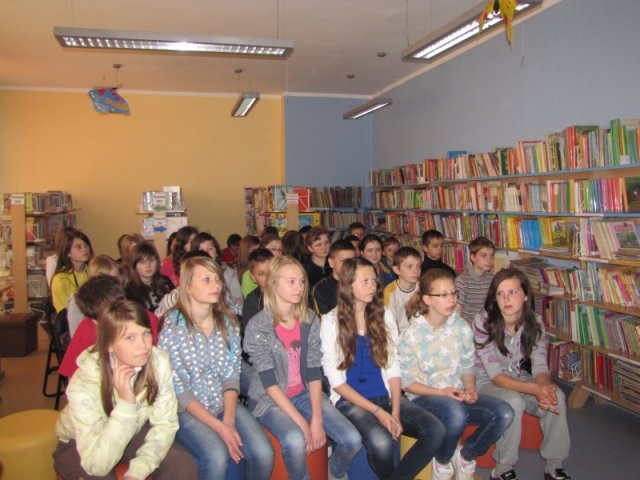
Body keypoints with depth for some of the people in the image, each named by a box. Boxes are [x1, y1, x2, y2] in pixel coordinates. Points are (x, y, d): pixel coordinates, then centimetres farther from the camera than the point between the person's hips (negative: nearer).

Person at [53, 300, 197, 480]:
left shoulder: (159, 362, -24)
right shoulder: (83, 384, -32)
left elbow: (165, 424, -17)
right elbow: (97, 464, -35)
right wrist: (126, 402, -42)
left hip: (132, 433, 3)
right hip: (79, 444, -2)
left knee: (183, 465, -20)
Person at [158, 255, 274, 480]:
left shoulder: (228, 322, 2)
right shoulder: (172, 327, -12)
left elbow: (231, 375, 0)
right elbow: (178, 389, -13)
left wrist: (229, 421, -14)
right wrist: (219, 427, -18)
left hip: (225, 403, 4)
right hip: (188, 410, -4)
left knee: (264, 453, -17)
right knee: (217, 458, -30)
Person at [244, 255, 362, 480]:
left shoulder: (310, 321, -1)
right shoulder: (257, 326, -15)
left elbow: (314, 373, -3)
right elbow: (269, 383, -17)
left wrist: (317, 419, -15)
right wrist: (301, 423, -21)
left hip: (304, 394, 5)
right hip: (271, 400, -4)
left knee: (352, 440, -12)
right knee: (295, 441, -34)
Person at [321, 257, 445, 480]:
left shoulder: (385, 315, 7)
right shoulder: (331, 322, -5)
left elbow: (393, 368, 5)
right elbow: (336, 380, -8)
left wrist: (395, 413, -9)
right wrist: (377, 411, -15)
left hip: (386, 395, 4)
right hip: (350, 399, -4)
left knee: (436, 431, -19)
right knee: (381, 442, -32)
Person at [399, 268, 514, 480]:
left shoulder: (462, 327, 2)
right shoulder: (412, 334, -13)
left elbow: (467, 367, 10)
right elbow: (407, 381, -9)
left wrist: (470, 389, -11)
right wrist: (442, 393, -20)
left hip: (457, 394, 5)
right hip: (424, 397, -5)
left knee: (504, 413, -20)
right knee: (456, 413, -38)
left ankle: (465, 455, 7)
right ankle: (442, 462, -4)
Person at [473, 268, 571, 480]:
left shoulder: (535, 323, -8)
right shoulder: (483, 323, -21)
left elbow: (540, 366, -11)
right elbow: (495, 375, -23)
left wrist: (545, 386, -35)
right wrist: (534, 389, -36)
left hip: (521, 380, 4)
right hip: (487, 383, -4)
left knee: (556, 397, -23)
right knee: (514, 402, -34)